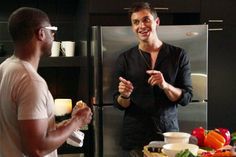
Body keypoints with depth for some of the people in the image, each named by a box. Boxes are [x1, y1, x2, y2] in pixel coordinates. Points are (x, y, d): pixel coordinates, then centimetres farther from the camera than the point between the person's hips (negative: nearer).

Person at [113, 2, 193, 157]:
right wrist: (124, 96, -19)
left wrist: (165, 85, -21)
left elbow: (186, 98, -3)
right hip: (134, 137, 0)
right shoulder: (125, 59, 0)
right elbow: (119, 104, 3)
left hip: (169, 133, 0)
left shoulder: (179, 55, -2)